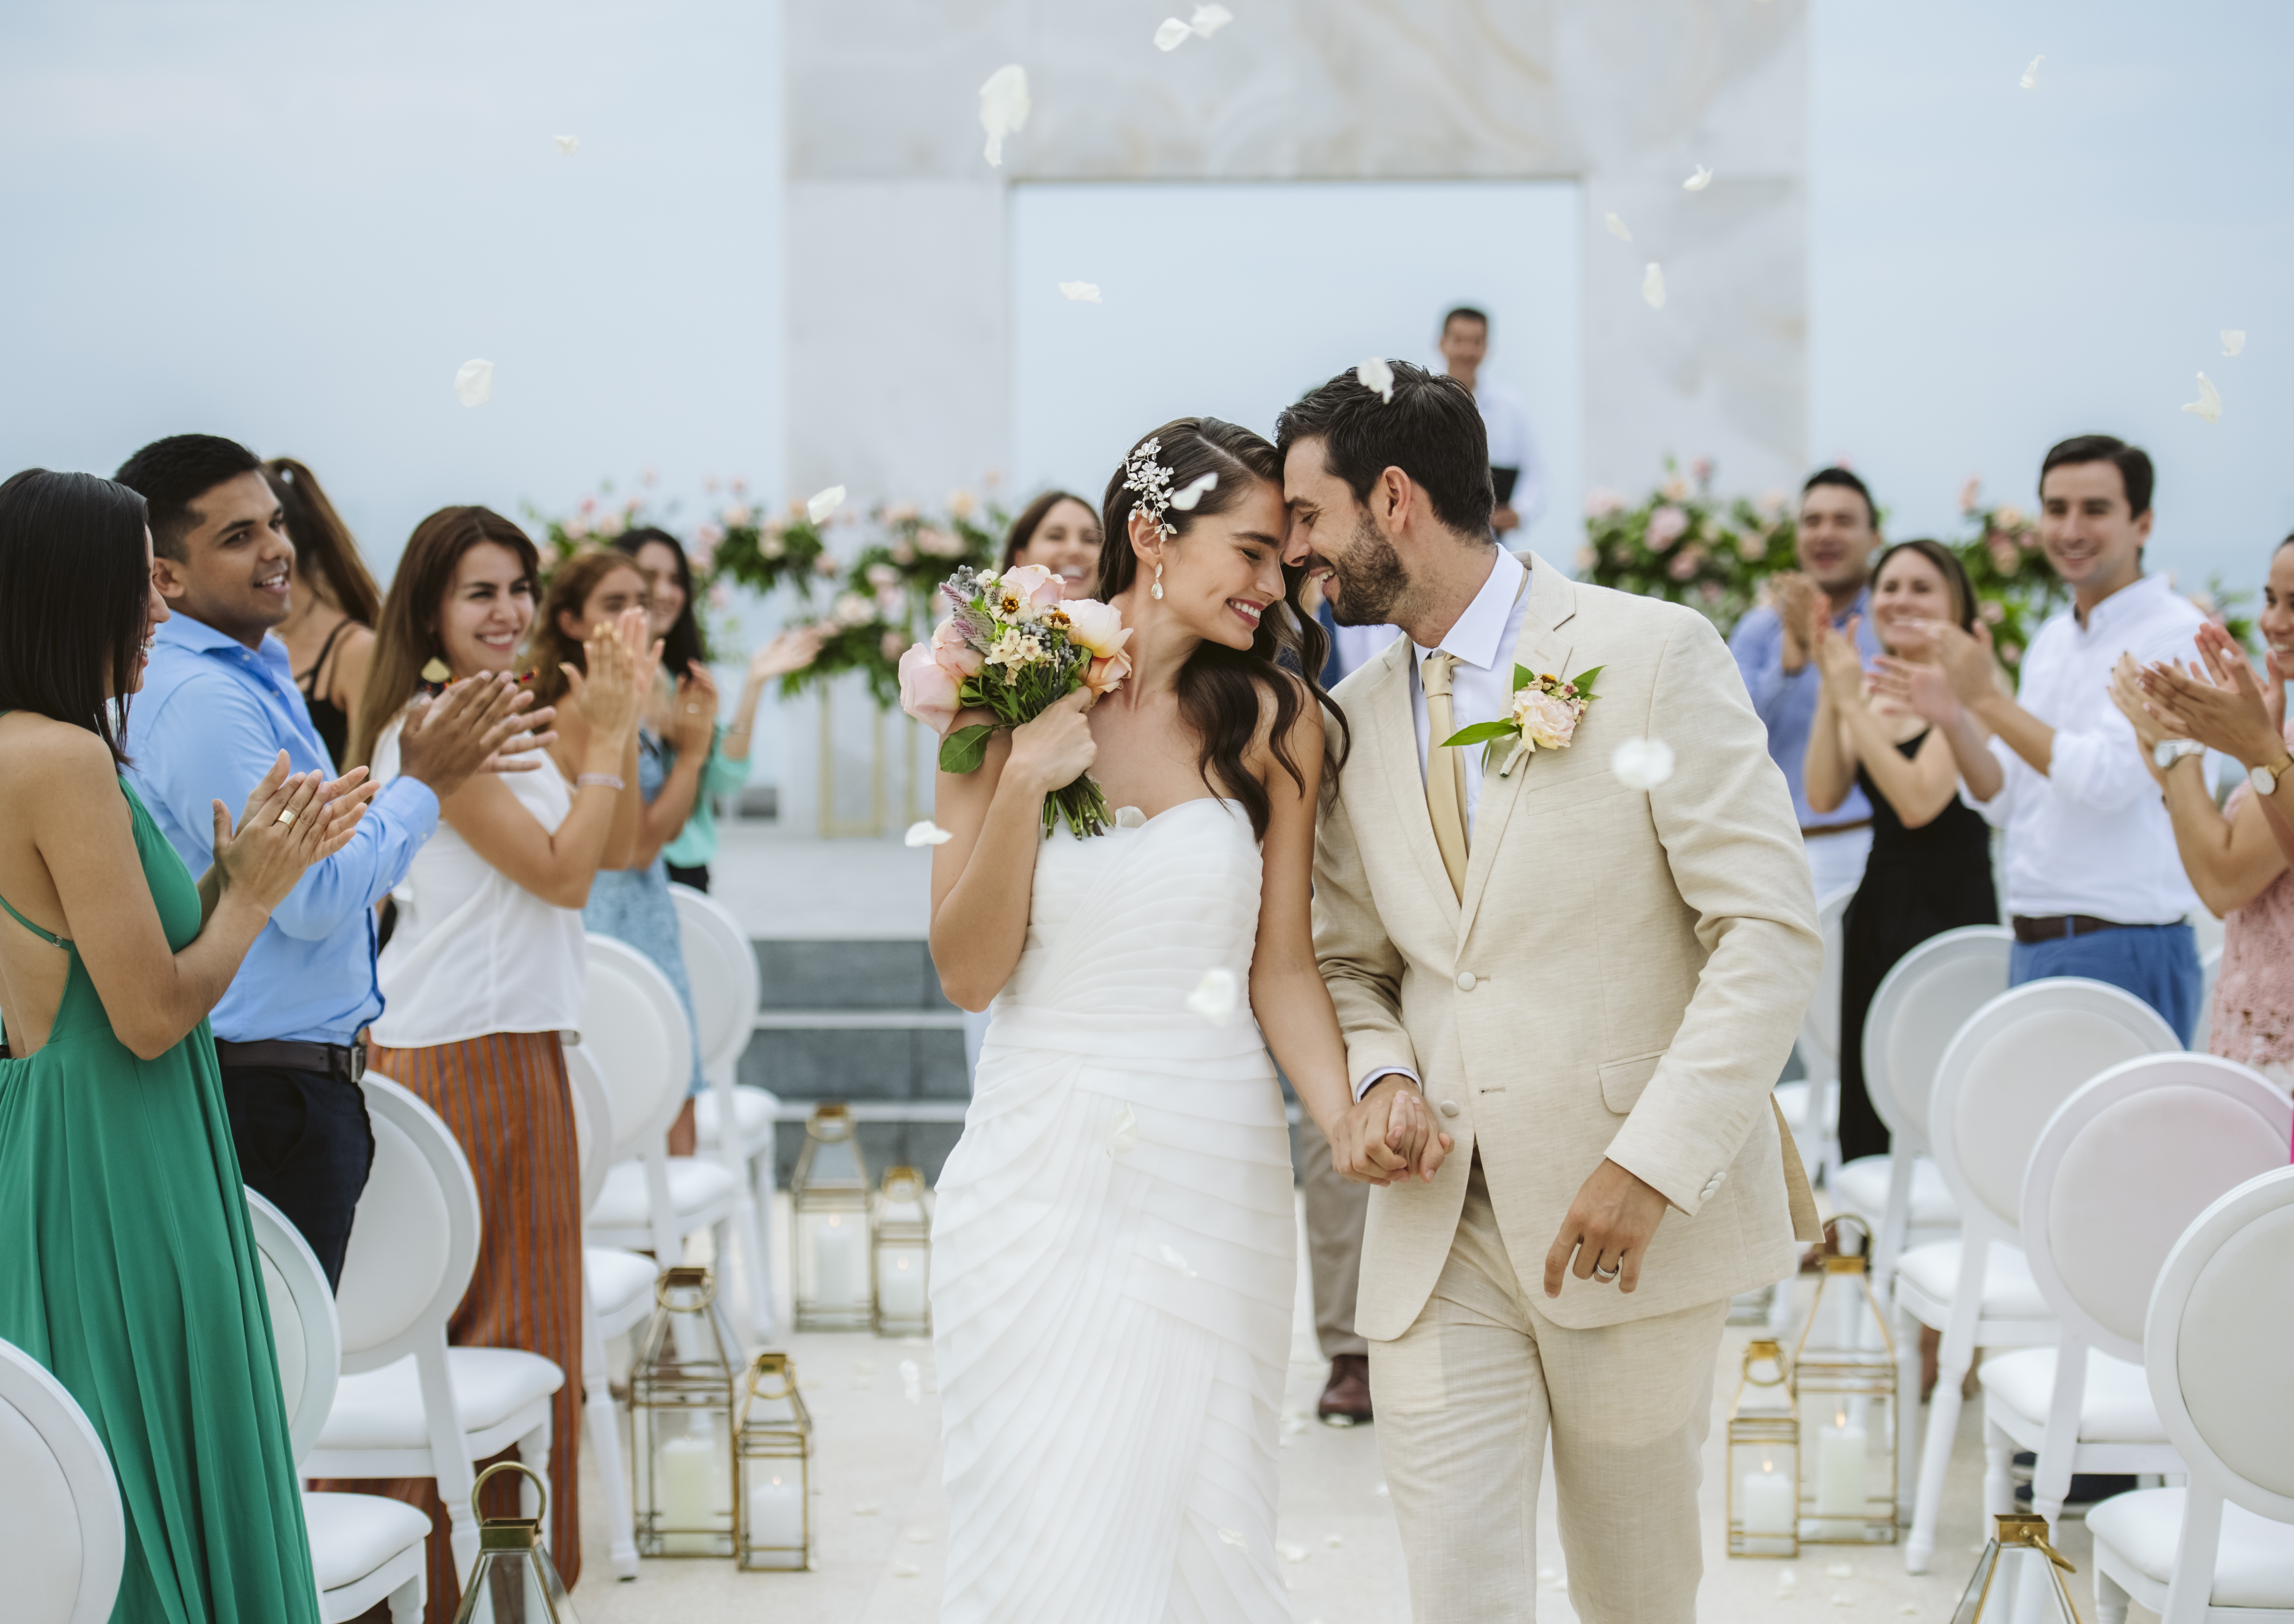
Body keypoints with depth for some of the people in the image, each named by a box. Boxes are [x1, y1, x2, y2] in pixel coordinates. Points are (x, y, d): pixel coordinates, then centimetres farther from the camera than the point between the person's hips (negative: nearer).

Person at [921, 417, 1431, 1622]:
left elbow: (1281, 964, 1)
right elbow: (968, 974, -3)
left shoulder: (1274, 719, 0)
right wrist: (1024, 782, -14)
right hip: (1040, 1171, -1)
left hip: (1212, 1171, 1)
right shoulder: (1011, 707, -2)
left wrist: (1347, 1117, -16)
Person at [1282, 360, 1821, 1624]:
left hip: (1636, 1222, -3)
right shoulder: (1355, 719, 9)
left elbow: (1771, 930, -11)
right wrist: (1379, 1076, -6)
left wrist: (1654, 1163, -19)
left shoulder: (1653, 655, -7)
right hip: (1438, 1228, 4)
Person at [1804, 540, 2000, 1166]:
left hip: (1949, 911, -7)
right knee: (1867, 1103, 8)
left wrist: (1852, 702, -16)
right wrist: (1831, 693, -6)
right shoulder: (1871, 693, 12)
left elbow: (1919, 800, -19)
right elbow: (1823, 794, 1)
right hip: (1879, 907, 7)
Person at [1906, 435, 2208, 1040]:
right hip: (2032, 946, 8)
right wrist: (1954, 720, 0)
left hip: (2125, 950, -8)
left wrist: (1989, 700, -13)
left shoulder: (2175, 635, -10)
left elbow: (2106, 779, -21)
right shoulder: (2051, 641, 16)